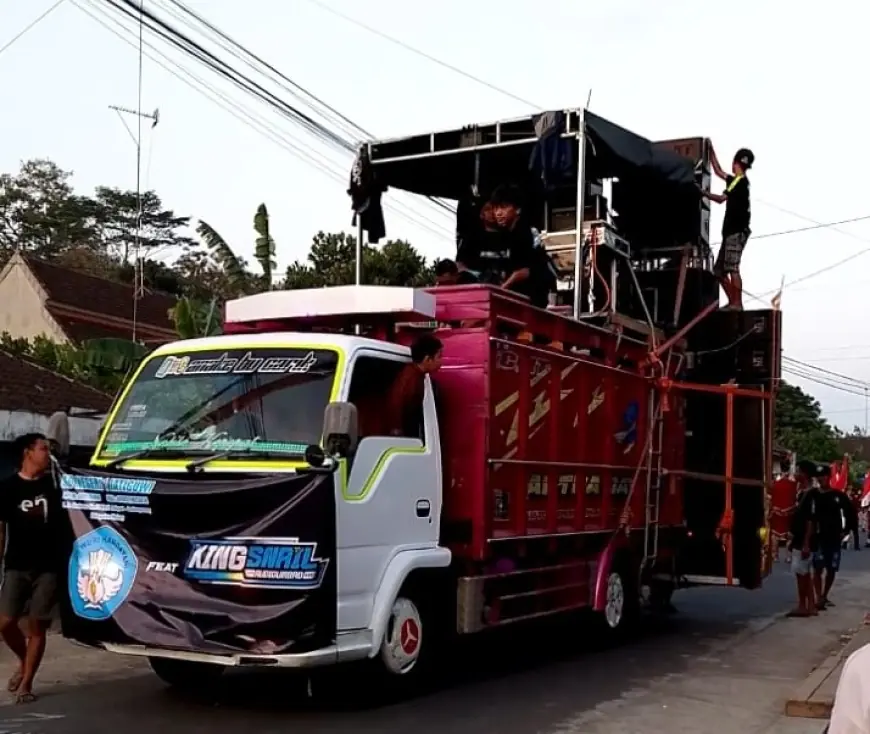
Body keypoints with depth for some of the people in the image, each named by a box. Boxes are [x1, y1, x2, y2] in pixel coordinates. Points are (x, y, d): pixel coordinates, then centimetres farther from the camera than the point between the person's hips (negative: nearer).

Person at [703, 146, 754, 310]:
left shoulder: (740, 181, -9)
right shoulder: (737, 181, 20)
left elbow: (721, 198, -12)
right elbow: (718, 172, 31)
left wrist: (704, 193, 0)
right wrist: (711, 151, 31)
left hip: (737, 232, -10)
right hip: (731, 232, 10)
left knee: (732, 268, -15)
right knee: (720, 269, 9)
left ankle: (737, 303, -16)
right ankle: (732, 302, 9)